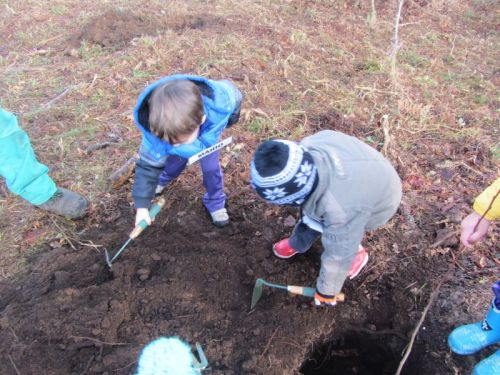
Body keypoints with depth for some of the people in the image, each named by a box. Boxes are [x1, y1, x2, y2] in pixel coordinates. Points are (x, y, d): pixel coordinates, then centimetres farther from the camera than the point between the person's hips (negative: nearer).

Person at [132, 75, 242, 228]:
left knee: (211, 168, -1)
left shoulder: (220, 101, -48)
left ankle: (215, 202, 28)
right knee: (174, 165, 15)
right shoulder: (157, 131, -44)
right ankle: (161, 179, 52)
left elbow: (233, 94, -21)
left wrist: (231, 118, -1)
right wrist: (142, 206, -29)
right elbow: (148, 165, -29)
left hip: (207, 133, 0)